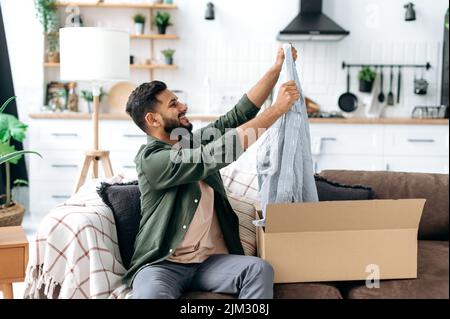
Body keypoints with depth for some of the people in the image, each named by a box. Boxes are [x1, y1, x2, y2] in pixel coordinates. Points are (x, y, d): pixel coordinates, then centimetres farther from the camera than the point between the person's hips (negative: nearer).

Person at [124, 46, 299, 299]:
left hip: (211, 261, 6)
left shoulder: (197, 142, 12)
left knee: (259, 269, -23)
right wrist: (279, 108, -16)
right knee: (151, 294, -39)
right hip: (162, 265, -6)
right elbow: (223, 150, -19)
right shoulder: (150, 159, -12)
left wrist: (277, 68, 2)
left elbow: (240, 114, 10)